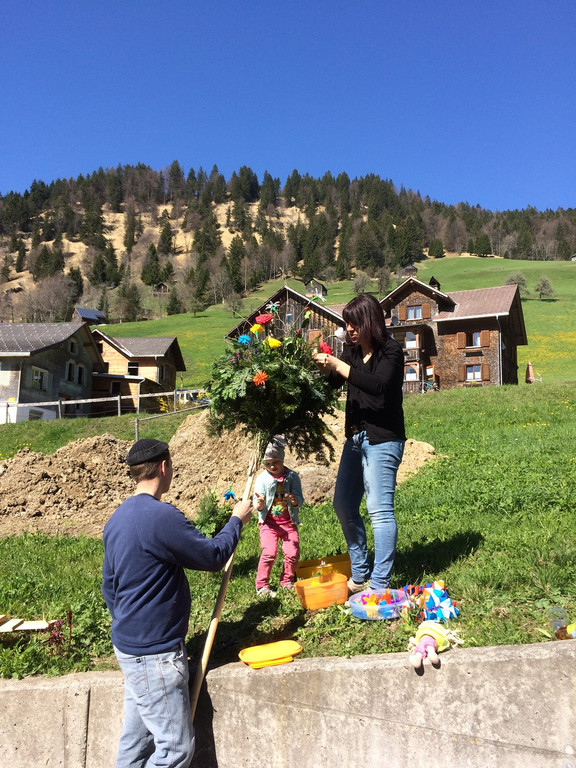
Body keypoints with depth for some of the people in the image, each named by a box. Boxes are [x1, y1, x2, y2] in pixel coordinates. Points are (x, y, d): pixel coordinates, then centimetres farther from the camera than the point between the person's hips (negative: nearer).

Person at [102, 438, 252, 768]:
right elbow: (213, 556, -15)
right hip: (155, 654, -10)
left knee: (137, 741, 20)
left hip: (129, 644, 10)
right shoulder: (162, 516, -23)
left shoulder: (117, 519, 7)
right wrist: (237, 520, 2)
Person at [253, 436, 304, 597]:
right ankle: (262, 586, 3)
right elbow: (258, 506, -4)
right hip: (269, 523, -1)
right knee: (269, 553, -14)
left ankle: (287, 581, 20)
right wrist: (259, 504, -29)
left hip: (289, 522, 1)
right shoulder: (262, 478, -3)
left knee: (293, 553, -5)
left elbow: (300, 501, -7)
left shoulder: (292, 476, -3)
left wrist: (295, 500, -31)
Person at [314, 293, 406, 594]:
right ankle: (360, 575, 26)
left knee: (380, 511, -7)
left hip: (383, 440, -8)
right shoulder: (351, 351, 8)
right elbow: (333, 383, 15)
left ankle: (379, 585, 4)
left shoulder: (391, 352, -11)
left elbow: (379, 385, -28)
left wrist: (339, 366, -27)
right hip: (355, 437, 8)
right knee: (344, 507, 13)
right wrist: (325, 368, -6)